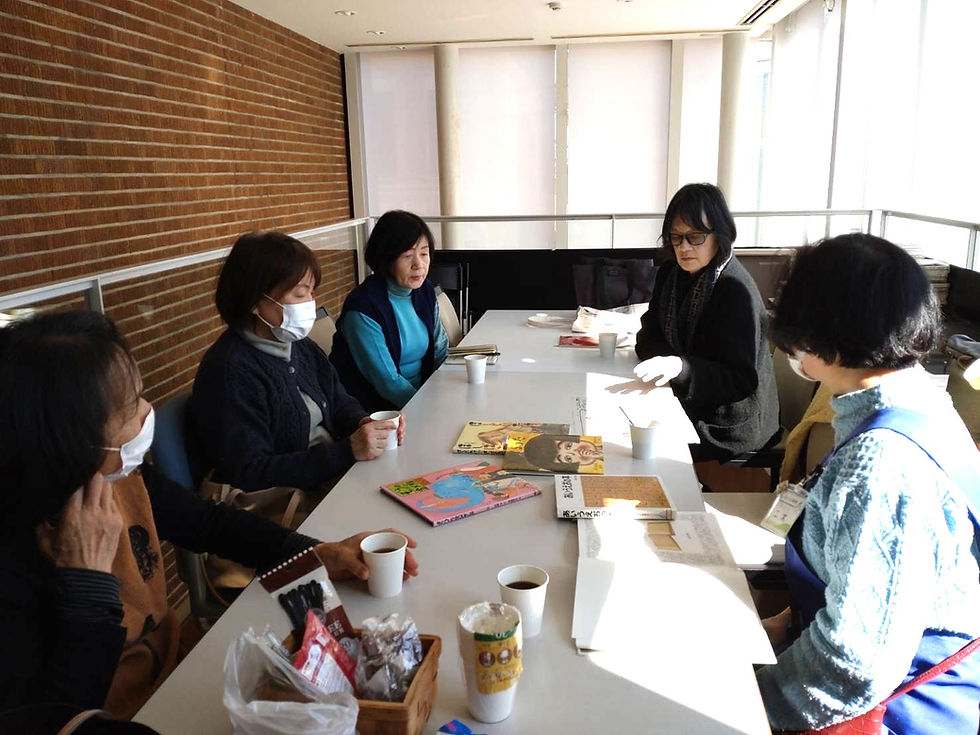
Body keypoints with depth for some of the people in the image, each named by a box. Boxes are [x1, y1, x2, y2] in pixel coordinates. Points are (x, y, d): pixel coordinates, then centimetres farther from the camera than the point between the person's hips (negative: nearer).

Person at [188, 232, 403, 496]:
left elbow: (339, 402, 15)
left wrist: (364, 423, -9)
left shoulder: (300, 345, 6)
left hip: (335, 478, 8)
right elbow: (250, 474, -22)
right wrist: (348, 450, -26)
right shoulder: (229, 371, -19)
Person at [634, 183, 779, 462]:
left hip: (727, 425, -7)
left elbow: (741, 380, -19)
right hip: (684, 400, 7)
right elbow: (650, 339, 5)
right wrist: (664, 365, -17)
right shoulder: (669, 274, 4)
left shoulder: (737, 292, -19)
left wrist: (680, 368, -33)